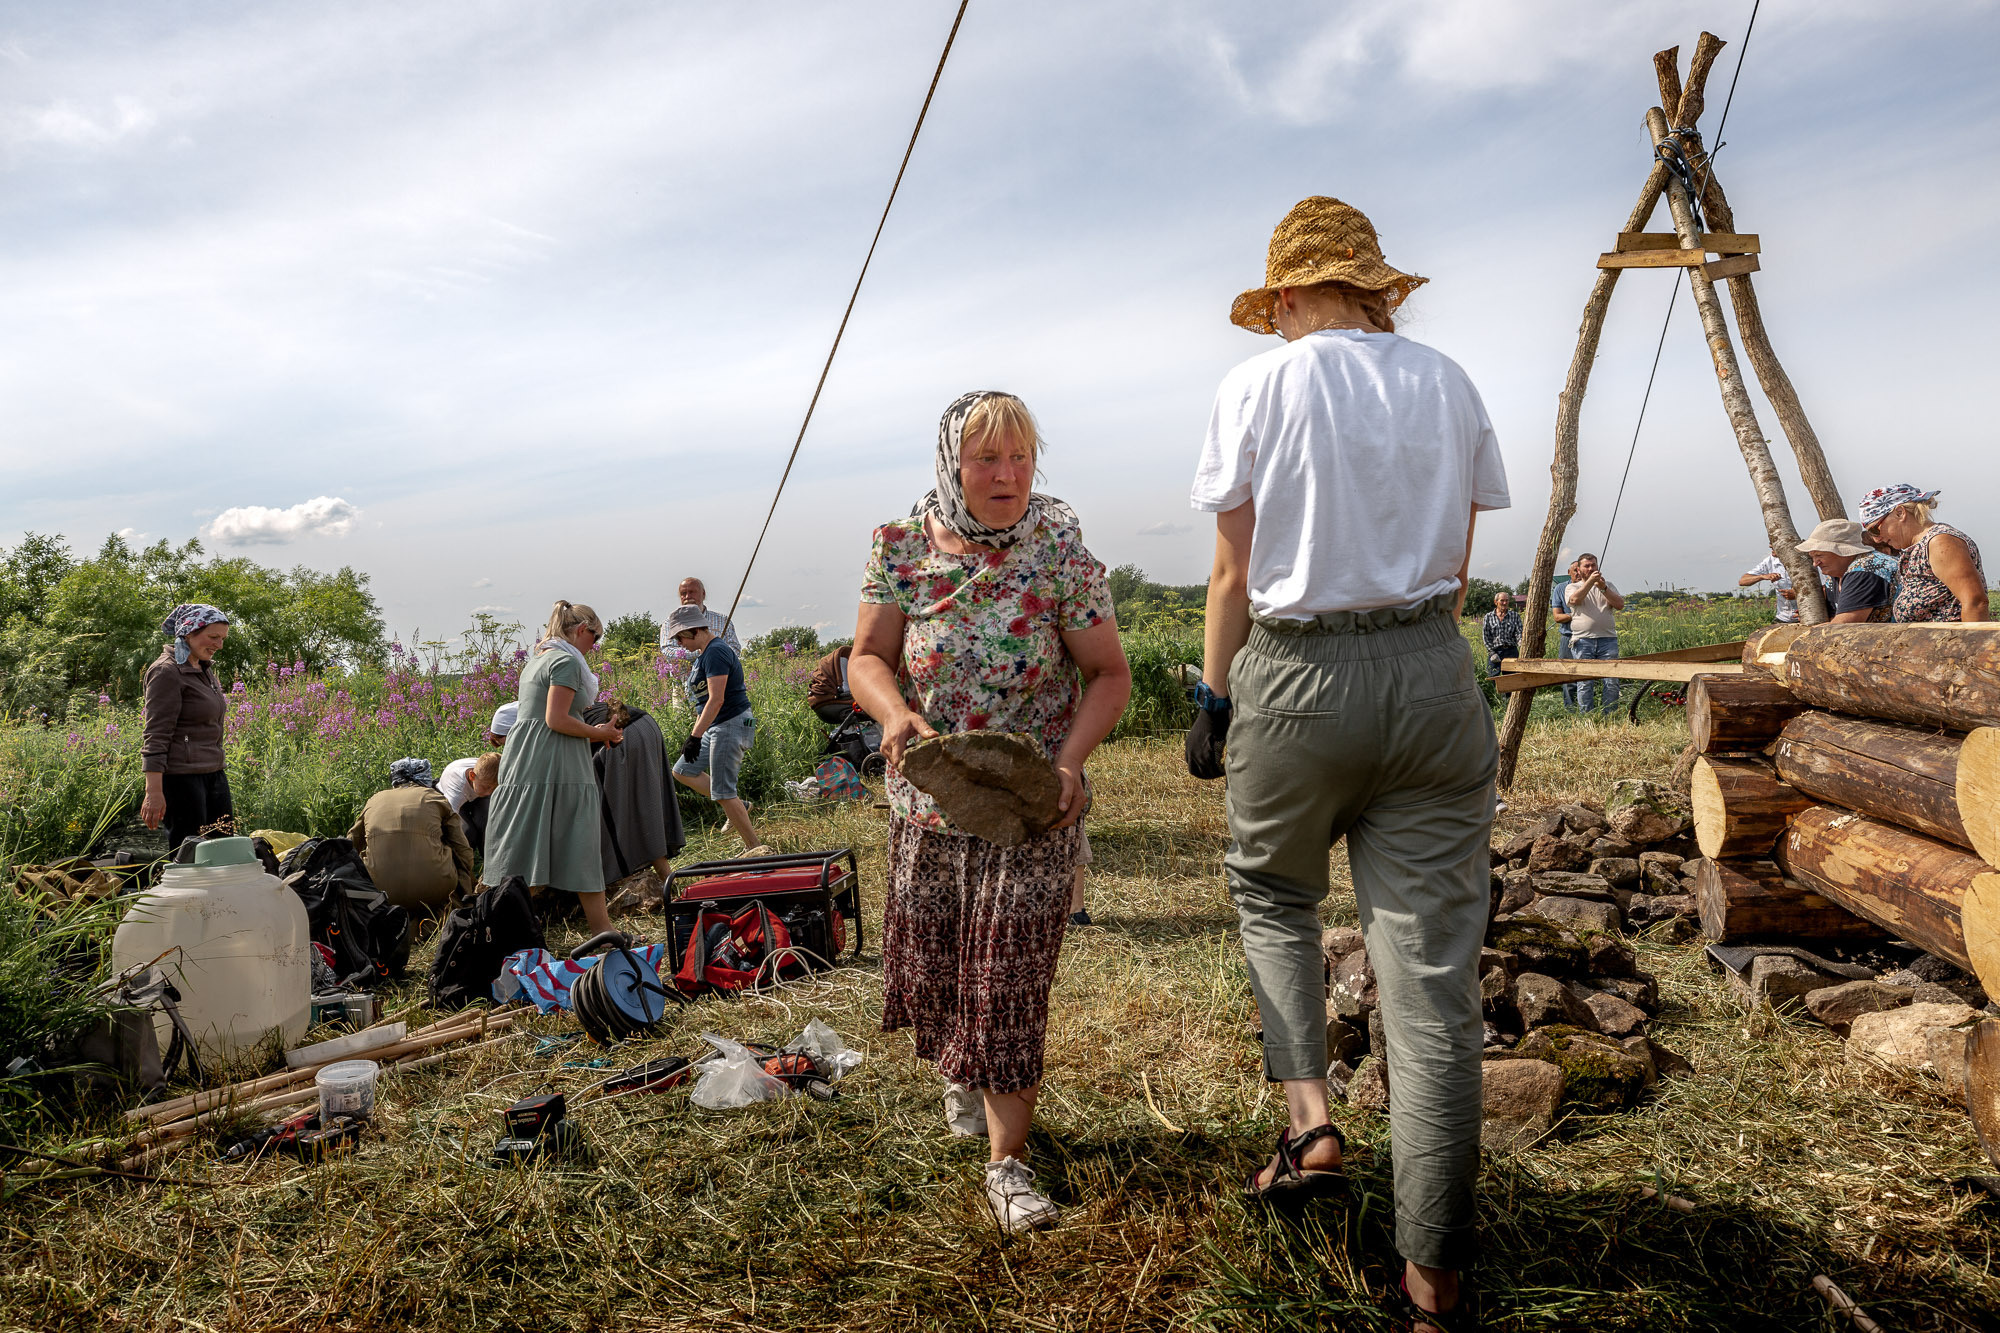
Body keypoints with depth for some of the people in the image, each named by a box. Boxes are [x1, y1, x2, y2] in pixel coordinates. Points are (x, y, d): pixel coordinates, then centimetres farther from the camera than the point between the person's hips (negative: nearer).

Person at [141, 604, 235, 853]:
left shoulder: (205, 668, 15)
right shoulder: (167, 671, -11)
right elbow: (156, 736, -16)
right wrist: (154, 792, -21)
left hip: (214, 772, 9)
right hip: (182, 775, -9)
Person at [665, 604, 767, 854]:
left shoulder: (716, 652, -19)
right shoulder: (704, 653, 14)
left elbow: (716, 699, -26)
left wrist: (695, 736, -28)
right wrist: (697, 732, 24)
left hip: (731, 725, -11)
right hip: (716, 726, 11)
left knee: (722, 792, -8)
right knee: (682, 771, 16)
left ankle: (755, 847, -1)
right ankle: (739, 806, 19)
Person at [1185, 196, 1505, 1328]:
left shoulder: (1259, 386, -1)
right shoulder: (1447, 384, 10)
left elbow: (1236, 573, -2)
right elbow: (1457, 566, 10)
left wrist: (1215, 699, 8)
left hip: (1295, 676, -2)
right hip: (1433, 673, 3)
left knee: (1273, 895, 24)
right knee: (1433, 960, 4)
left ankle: (1311, 1116, 9)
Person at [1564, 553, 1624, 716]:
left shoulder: (1607, 585, 19)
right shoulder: (1572, 587, 13)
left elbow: (1620, 605, 5)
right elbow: (1575, 599, -11)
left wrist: (1603, 588, -6)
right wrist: (1590, 582, -16)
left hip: (1607, 639, 2)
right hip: (1582, 640, -2)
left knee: (1611, 682, -4)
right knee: (1584, 683, -4)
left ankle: (1610, 718, 0)